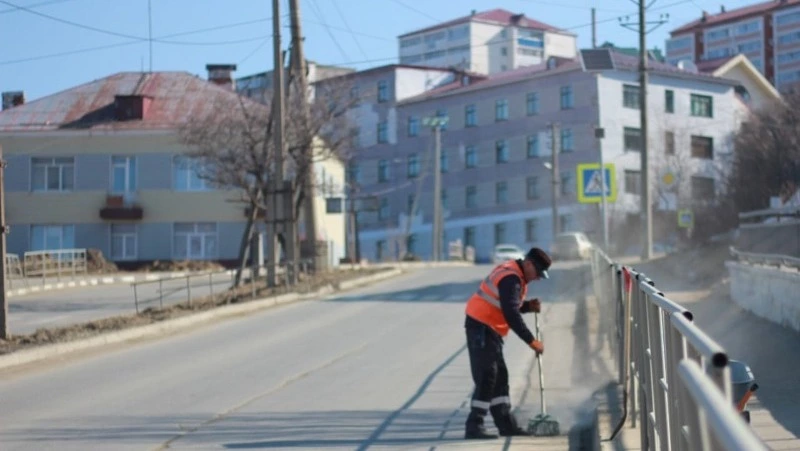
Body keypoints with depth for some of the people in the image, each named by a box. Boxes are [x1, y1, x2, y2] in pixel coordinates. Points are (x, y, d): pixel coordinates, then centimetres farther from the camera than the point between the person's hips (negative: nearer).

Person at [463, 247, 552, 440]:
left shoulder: (516, 275, 12)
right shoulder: (510, 278, -21)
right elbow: (510, 314, -29)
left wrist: (528, 306, 1)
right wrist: (531, 341, -27)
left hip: (491, 329, 11)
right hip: (481, 327, -11)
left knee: (500, 377, 13)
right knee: (486, 377, -12)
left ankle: (506, 424, 18)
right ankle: (474, 427, -11)